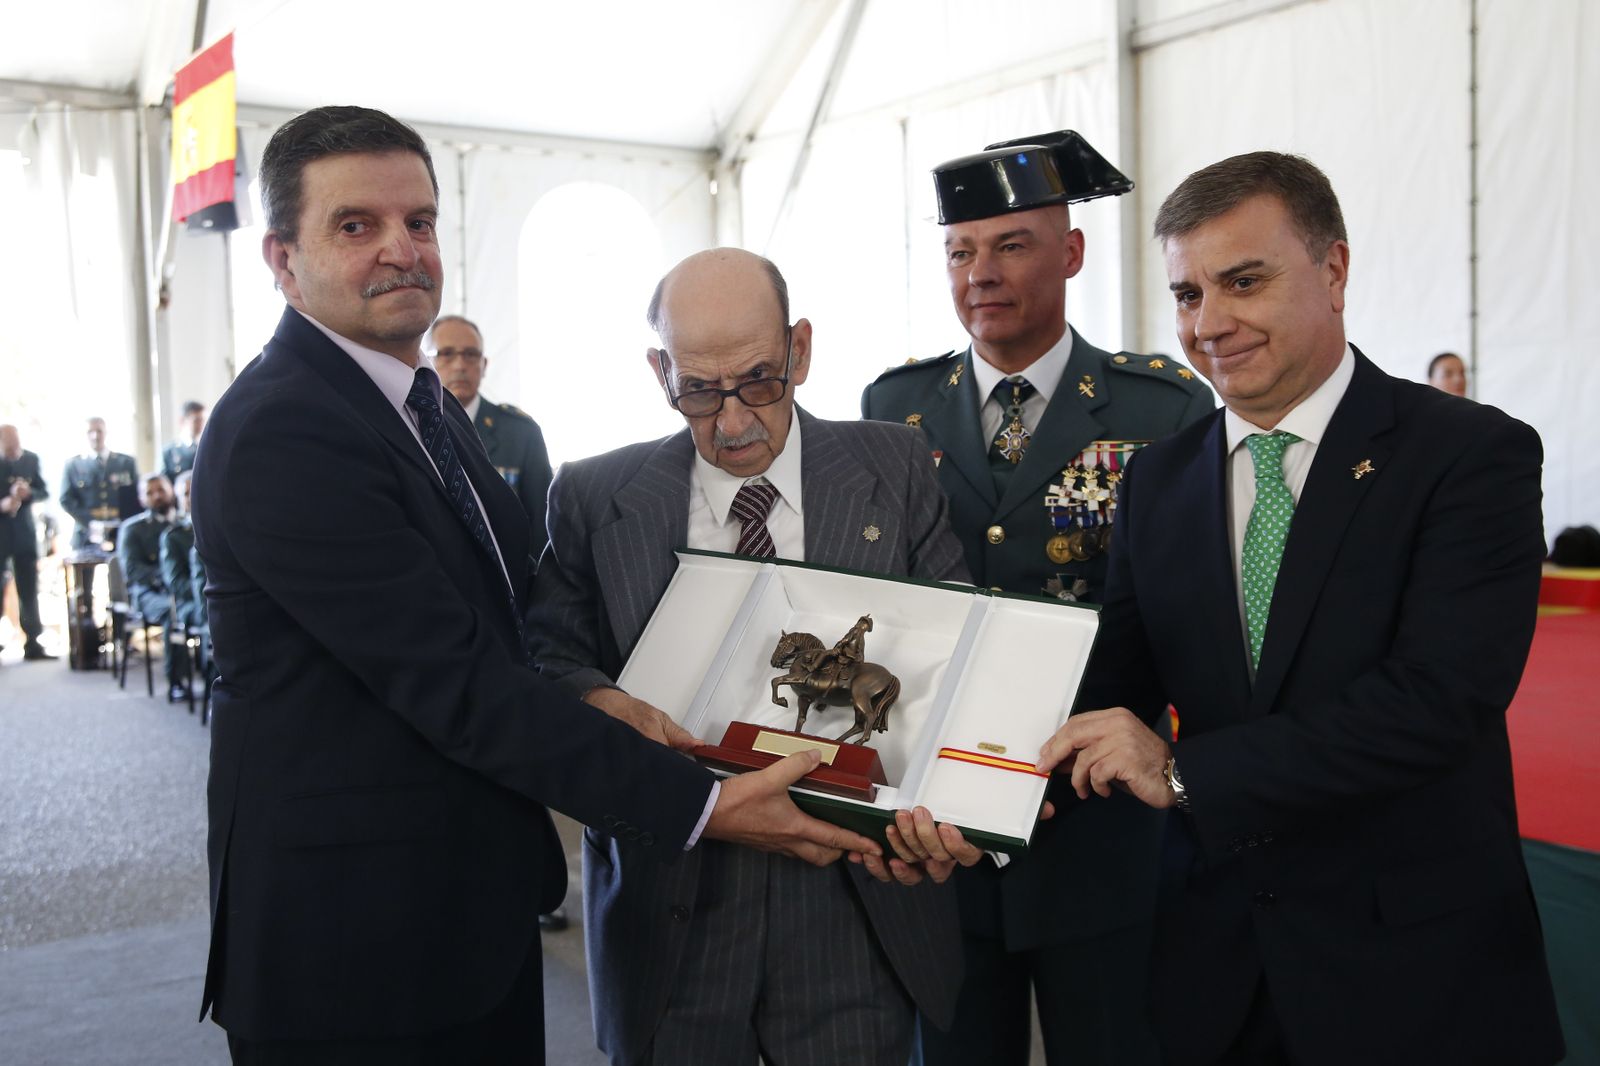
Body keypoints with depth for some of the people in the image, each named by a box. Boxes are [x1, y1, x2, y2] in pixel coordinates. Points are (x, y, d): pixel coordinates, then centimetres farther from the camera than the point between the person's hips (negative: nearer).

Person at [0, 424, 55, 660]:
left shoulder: (31, 459, 2)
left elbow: (44, 492, 6)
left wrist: (28, 493, -15)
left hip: (24, 533, 3)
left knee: (29, 592, 6)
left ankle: (32, 645, 11)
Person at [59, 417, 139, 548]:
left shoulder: (127, 462, 11)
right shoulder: (73, 464, 10)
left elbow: (136, 498, 8)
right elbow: (67, 500, 4)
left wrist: (122, 523, -8)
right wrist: (92, 522, -10)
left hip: (122, 535, 0)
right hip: (86, 537, 0)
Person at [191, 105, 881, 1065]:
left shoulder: (430, 405, 9)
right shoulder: (279, 431, -21)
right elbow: (453, 681, -25)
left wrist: (599, 707, 0)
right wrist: (700, 804, -22)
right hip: (357, 943, -8)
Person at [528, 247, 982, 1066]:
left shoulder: (897, 470, 0)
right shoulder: (594, 498, 1)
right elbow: (547, 657, 2)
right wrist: (601, 702, -21)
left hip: (856, 899, 0)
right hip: (668, 905, 1)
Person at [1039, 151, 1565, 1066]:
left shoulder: (1473, 454, -11)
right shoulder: (1160, 480, 4)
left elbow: (1438, 699, -22)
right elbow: (1117, 685, 2)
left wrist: (1184, 771, -23)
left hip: (1417, 967, -4)